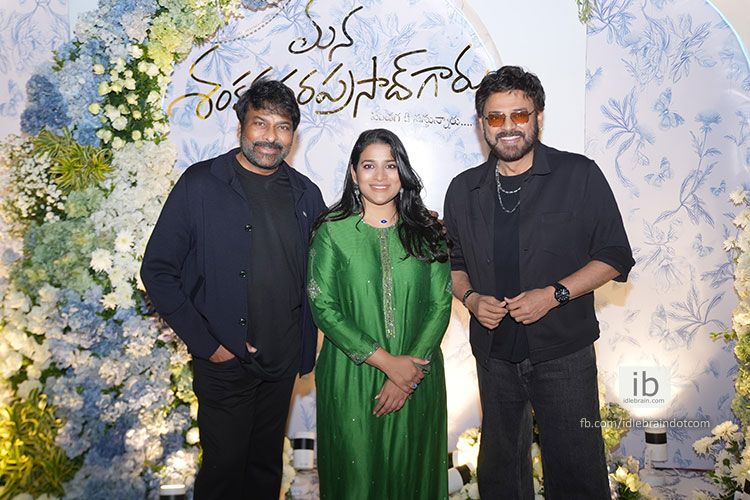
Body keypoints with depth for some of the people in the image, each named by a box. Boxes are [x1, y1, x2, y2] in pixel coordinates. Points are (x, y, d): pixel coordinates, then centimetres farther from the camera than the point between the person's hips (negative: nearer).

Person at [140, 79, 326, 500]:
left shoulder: (306, 194, 4)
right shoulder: (200, 184, -8)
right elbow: (158, 271, -8)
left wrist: (307, 346, 4)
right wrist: (206, 344, -12)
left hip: (283, 363, 4)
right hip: (225, 362, -3)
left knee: (267, 465, 19)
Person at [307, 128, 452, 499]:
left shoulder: (427, 232, 3)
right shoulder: (332, 231, -2)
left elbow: (441, 305, -1)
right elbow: (322, 307, -9)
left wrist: (408, 375, -12)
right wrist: (387, 362, -15)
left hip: (418, 377, 2)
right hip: (350, 379, -1)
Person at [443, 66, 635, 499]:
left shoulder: (580, 175, -4)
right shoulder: (463, 190, 5)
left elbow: (616, 257, -4)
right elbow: (454, 263, 14)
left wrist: (554, 294, -16)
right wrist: (471, 298, -7)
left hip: (564, 354, -3)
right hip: (494, 356, 3)